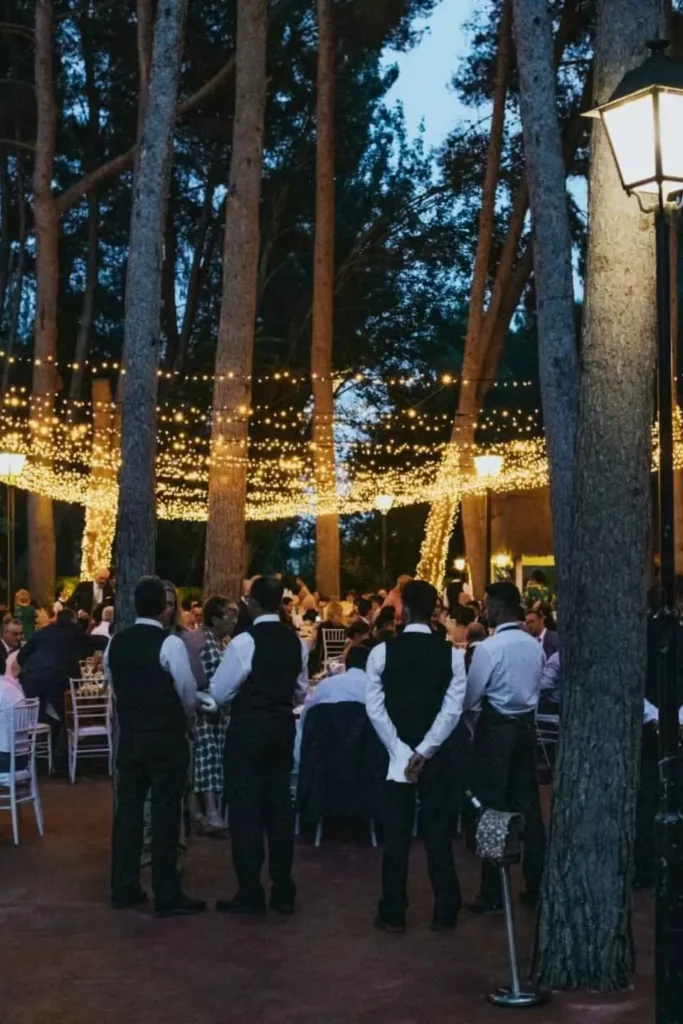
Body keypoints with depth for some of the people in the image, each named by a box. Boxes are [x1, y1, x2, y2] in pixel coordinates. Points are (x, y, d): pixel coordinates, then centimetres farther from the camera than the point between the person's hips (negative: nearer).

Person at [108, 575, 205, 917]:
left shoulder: (116, 643, 3)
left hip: (129, 735, 6)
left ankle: (123, 889, 18)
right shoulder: (170, 643, -16)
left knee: (128, 809, 11)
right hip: (166, 738, -6)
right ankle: (167, 897, 3)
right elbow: (188, 692, -11)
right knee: (164, 813, -1)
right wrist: (183, 717, 10)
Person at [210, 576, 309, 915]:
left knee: (246, 808, 0)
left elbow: (219, 693, -8)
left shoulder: (244, 642, -15)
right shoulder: (296, 642, 4)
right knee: (279, 806, 11)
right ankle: (283, 892, 15)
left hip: (248, 729, -6)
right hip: (283, 728, 6)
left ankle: (250, 895, 3)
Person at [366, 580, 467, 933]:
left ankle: (393, 913, 10)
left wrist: (402, 753, -10)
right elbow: (452, 710, -11)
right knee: (438, 829, 8)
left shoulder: (382, 652, -7)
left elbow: (375, 708, -11)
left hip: (396, 753, -1)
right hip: (437, 753, 1)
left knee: (396, 831, 5)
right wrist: (424, 751, -11)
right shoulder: (452, 655, -4)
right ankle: (445, 912, 13)